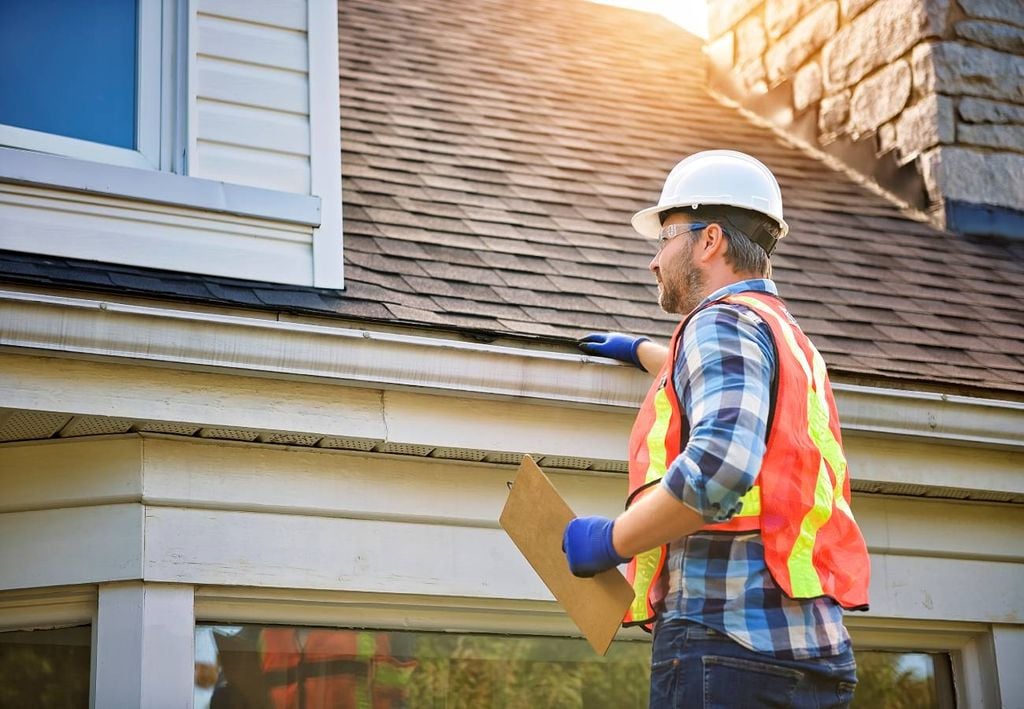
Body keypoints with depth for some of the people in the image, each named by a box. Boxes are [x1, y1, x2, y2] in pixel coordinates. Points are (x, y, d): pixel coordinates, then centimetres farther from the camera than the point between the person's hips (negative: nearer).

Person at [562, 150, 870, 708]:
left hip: (729, 646, -10)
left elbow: (719, 464, -24)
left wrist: (611, 541, -13)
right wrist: (643, 352, 65)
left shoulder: (724, 323, -5)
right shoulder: (788, 339, 25)